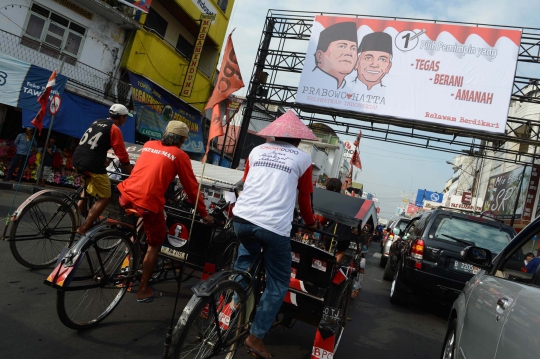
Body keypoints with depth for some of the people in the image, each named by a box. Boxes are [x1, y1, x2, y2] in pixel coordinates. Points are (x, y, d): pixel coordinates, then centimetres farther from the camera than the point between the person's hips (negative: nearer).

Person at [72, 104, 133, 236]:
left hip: (77, 159, 8)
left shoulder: (96, 122, 19)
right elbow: (123, 157, -4)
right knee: (105, 198, 6)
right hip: (92, 164, -8)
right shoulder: (114, 129, -2)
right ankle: (83, 229, 1)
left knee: (90, 183, 36)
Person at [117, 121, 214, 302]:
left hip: (127, 195, 6)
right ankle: (143, 290, 23)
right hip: (148, 201, -6)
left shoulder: (149, 145, 18)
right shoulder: (180, 155, 3)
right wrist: (203, 213, 17)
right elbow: (192, 187, 7)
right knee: (155, 244, 15)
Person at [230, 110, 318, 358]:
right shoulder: (303, 158, 7)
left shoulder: (257, 150, 16)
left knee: (246, 252, 36)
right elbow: (304, 198, 14)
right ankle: (255, 337, 15)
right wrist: (310, 222, 33)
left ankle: (236, 299, 33)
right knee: (278, 284, 14)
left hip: (242, 217, 4)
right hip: (274, 227, -4)